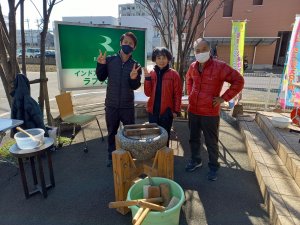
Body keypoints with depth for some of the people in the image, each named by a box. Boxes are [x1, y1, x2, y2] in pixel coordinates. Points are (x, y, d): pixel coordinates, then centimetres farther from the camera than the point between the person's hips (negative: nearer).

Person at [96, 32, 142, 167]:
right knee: (112, 132, 16)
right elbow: (101, 78, 4)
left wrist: (133, 78, -28)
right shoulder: (110, 60, -2)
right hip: (111, 105, 1)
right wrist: (100, 65, -11)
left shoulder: (135, 65, -4)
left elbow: (135, 87, -8)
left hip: (127, 106, -1)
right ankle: (111, 156, 34)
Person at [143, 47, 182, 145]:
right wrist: (147, 78, -11)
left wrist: (176, 110, -6)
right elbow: (148, 93, -1)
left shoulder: (174, 74, -4)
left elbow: (178, 94, -4)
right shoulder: (151, 73, 4)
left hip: (167, 111, -3)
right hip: (153, 111, 3)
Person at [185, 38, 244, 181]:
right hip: (193, 111, 5)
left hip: (210, 113, -5)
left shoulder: (219, 66, -14)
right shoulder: (193, 67, 3)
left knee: (211, 142, 9)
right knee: (194, 138, 19)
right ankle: (195, 161, 40)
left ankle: (213, 167, 30)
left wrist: (223, 98, -13)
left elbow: (238, 81, -10)